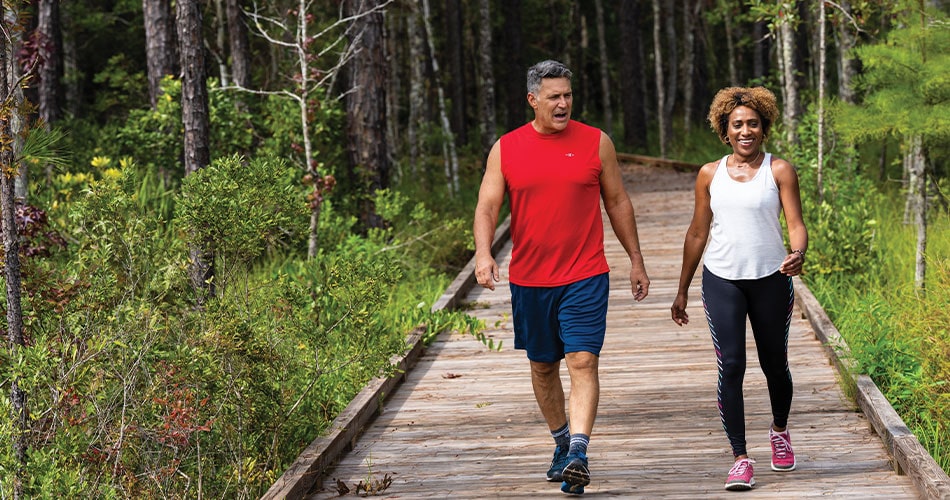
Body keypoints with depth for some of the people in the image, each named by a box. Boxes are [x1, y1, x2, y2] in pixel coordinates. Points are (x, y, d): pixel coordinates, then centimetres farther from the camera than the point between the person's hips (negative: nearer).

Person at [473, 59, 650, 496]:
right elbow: (487, 206, -2)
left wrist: (636, 260, 10)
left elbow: (618, 202, 9)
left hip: (585, 277, -2)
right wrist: (483, 253, -19)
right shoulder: (506, 149, 3)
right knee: (543, 366, 13)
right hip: (529, 279, 2)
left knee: (582, 361, -14)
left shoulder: (596, 142, 2)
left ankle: (578, 453, -21)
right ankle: (562, 443, 30)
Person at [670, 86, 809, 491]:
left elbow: (796, 223, -8)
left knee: (774, 364, 11)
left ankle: (779, 431, 40)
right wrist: (681, 291, 14)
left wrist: (798, 253, -31)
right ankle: (740, 458, -5)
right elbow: (697, 233, 12)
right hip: (722, 280, 1)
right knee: (730, 366, -9)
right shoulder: (710, 174, 6)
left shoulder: (779, 171, -1)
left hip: (771, 279, -1)